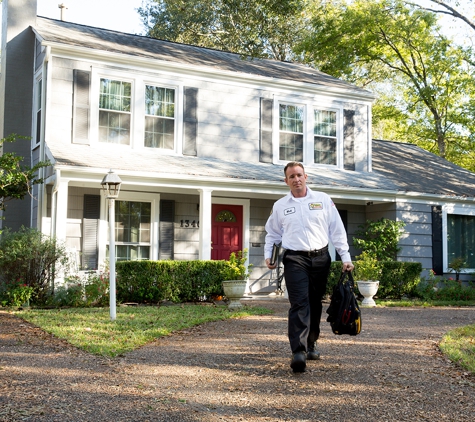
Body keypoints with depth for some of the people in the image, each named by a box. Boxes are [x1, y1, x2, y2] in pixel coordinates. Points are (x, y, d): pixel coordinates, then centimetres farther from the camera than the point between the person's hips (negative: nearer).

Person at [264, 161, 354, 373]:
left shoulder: (323, 199, 6)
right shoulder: (280, 206, 8)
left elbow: (337, 230, 6)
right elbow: (272, 234, 19)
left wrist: (345, 257, 2)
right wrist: (268, 255, 5)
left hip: (320, 258, 2)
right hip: (295, 259, -2)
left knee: (315, 304, 10)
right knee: (299, 304, -15)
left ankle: (311, 344, 27)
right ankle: (298, 351, -22)